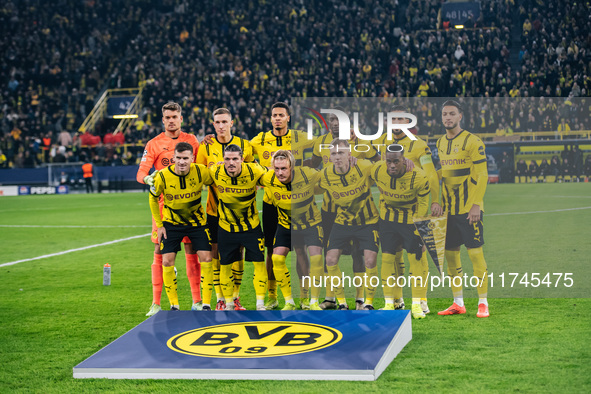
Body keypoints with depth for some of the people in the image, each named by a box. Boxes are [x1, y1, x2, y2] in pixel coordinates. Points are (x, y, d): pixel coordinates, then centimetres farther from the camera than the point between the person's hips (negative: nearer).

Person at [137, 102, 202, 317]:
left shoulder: (191, 140, 9)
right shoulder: (154, 144, 4)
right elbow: (141, 172, -4)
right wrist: (148, 178, -24)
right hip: (164, 203, -1)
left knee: (192, 251, 2)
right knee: (159, 252, -2)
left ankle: (197, 301, 9)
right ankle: (156, 303, 2)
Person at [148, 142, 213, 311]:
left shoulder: (201, 172, -19)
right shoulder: (163, 176, -21)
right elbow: (153, 198, -2)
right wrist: (159, 225, -1)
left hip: (197, 220, 1)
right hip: (172, 222, 0)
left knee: (206, 259, -8)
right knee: (167, 262, -8)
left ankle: (206, 303, 4)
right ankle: (174, 305, 6)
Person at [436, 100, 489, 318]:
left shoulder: (472, 141, -8)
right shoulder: (440, 143, 13)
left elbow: (482, 175, -11)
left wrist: (476, 205, -17)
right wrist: (439, 203, 14)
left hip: (469, 208, -6)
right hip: (448, 209, 6)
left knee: (475, 253, -6)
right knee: (450, 254, 7)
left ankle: (483, 303, 0)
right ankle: (458, 304, 16)